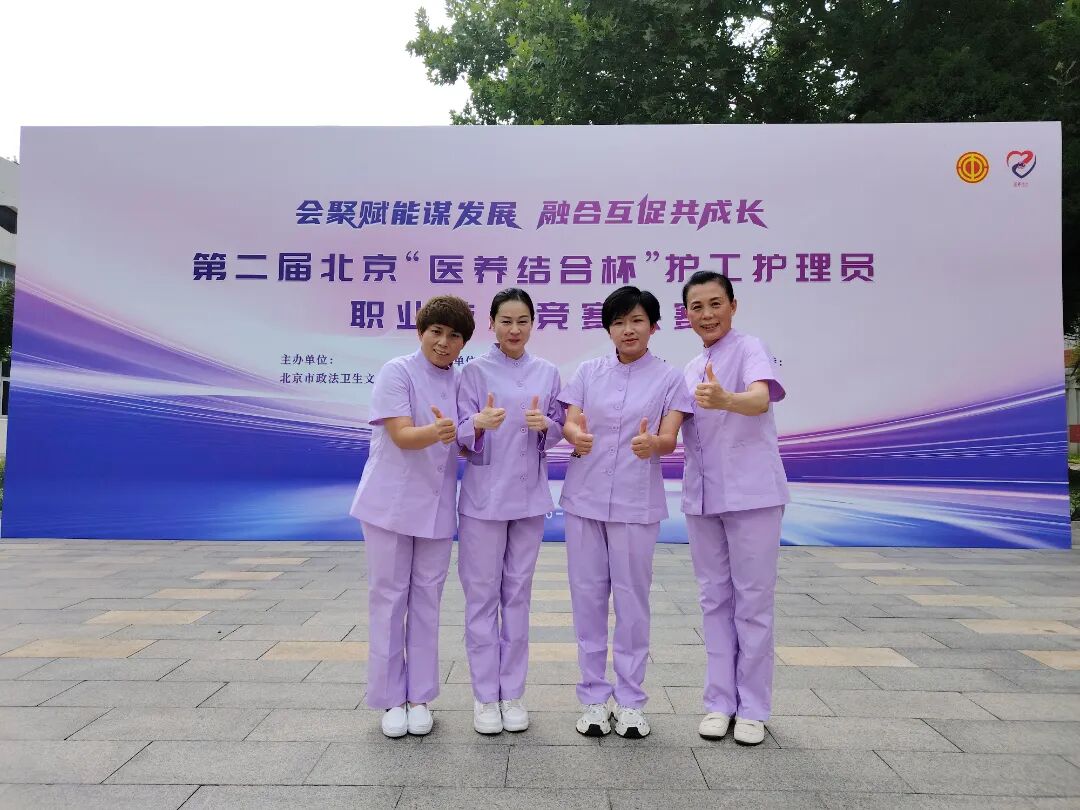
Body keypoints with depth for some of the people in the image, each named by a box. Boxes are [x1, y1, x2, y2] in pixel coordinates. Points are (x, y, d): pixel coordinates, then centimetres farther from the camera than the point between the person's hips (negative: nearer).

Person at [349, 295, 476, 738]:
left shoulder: (461, 381, 6)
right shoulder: (396, 371, -10)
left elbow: (467, 444, 11)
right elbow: (402, 436, -21)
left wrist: (470, 432, -11)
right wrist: (435, 432, -41)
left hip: (436, 506, 5)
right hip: (391, 503, -4)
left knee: (427, 600, 11)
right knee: (389, 598, 6)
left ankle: (419, 696, 24)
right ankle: (391, 699, 20)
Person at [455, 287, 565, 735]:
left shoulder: (547, 373, 6)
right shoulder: (475, 371, -3)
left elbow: (558, 432, 7)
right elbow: (461, 434, -7)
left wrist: (545, 425, -16)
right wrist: (480, 424, -29)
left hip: (529, 496, 3)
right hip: (484, 495, -2)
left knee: (518, 593, 11)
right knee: (482, 594, 4)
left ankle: (512, 692, 24)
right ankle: (485, 695, 18)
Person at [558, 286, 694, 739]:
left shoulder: (668, 378, 1)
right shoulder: (589, 372, 7)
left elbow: (669, 439, -9)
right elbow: (568, 423, -2)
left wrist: (651, 442, -32)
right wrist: (576, 436, -26)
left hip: (636, 502, -2)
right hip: (584, 496, 2)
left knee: (632, 597, 5)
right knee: (587, 595, 7)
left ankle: (629, 700, 20)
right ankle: (593, 697, 21)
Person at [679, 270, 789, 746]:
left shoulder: (749, 349, -8)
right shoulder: (690, 370, 13)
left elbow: (760, 400, -29)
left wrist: (724, 399, -49)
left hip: (751, 494, -6)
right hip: (700, 497, 6)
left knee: (752, 602, 4)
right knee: (714, 600, 12)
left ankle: (753, 708, 18)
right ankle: (719, 701, 24)